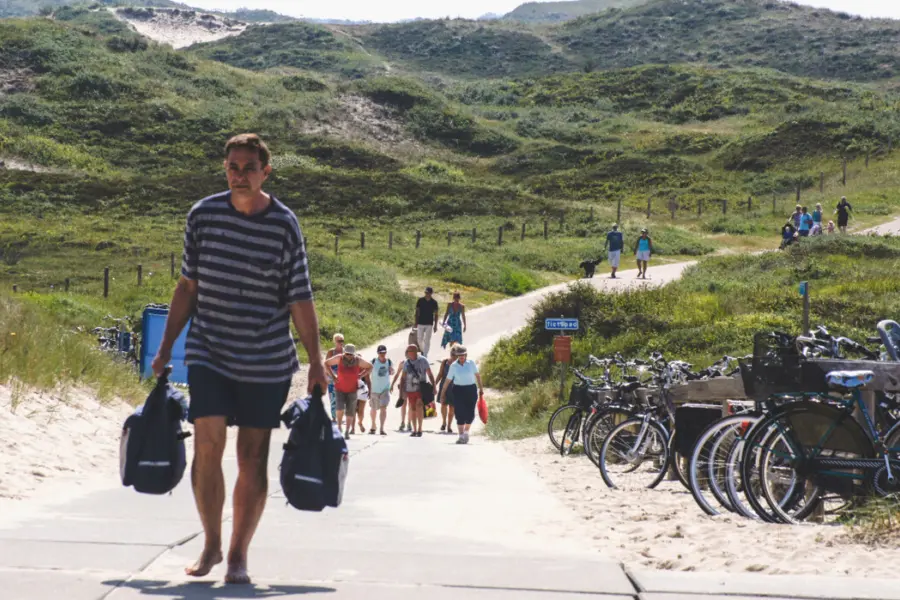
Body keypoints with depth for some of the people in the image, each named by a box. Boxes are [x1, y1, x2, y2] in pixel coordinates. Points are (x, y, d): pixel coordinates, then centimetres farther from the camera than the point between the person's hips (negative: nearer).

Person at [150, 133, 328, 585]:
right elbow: (188, 286, 11)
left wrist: (316, 362, -5)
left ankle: (238, 554, 14)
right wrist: (165, 348, 11)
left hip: (267, 362, -1)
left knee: (253, 458, 2)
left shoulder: (284, 225, -5)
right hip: (209, 353, 1)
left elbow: (300, 299, -3)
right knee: (207, 443, -12)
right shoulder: (203, 215, 1)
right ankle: (211, 544, 7)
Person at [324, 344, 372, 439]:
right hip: (340, 389, -1)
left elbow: (370, 367, 4)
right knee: (340, 408, -17)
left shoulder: (358, 361, -13)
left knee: (350, 412, 3)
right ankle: (339, 426, 7)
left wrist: (360, 376, -7)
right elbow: (326, 363, 0)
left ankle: (347, 431, 16)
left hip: (352, 390, 1)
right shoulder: (339, 358, -14)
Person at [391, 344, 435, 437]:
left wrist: (433, 386, -5)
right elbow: (403, 377, 12)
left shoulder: (423, 360, -3)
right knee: (412, 409, 6)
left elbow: (430, 374, 0)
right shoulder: (406, 362, 7)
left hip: (421, 388, -4)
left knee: (419, 406, -17)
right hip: (410, 389, 4)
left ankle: (419, 429, -11)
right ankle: (414, 430, 14)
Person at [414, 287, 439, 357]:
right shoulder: (420, 300, -2)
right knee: (419, 339, 4)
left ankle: (425, 355, 6)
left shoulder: (434, 302, -2)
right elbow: (417, 312, 3)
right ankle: (422, 350, 30)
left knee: (427, 341, 1)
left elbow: (435, 314, 3)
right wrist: (416, 323, 0)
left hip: (429, 324, 0)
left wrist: (435, 325, 1)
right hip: (420, 323, 1)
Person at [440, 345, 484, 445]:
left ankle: (466, 432, 23)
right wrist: (443, 393, 2)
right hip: (459, 390, -1)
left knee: (470, 414, -2)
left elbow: (477, 375, 10)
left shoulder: (471, 363, 0)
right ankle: (461, 436, 2)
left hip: (471, 389, 1)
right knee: (460, 414, -5)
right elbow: (448, 380, 2)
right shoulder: (453, 366, -2)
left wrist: (481, 388, 8)